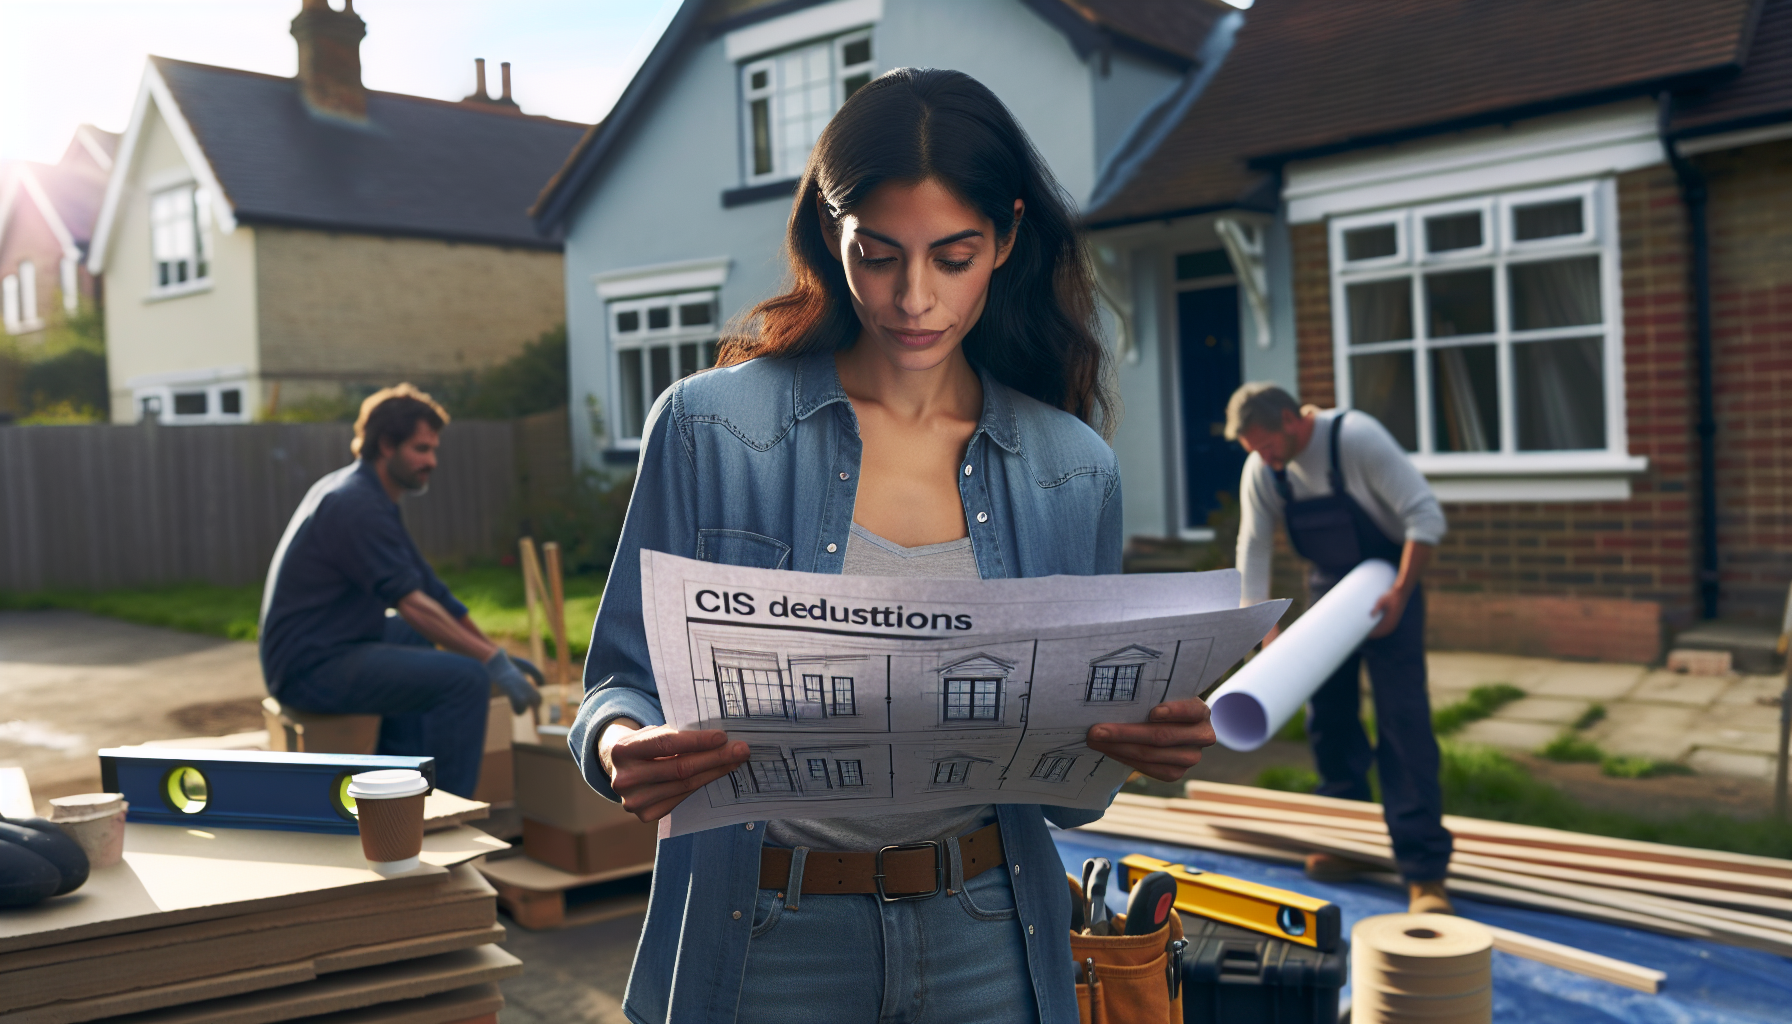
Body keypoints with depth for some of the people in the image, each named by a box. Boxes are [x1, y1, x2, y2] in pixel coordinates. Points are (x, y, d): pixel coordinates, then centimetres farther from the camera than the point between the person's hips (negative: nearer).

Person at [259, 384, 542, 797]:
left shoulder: (365, 495, 13)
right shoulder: (354, 504, -19)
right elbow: (413, 605, -24)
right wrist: (493, 661, -23)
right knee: (467, 677, -19)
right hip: (314, 669, -11)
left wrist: (494, 650, 12)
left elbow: (425, 584, 16)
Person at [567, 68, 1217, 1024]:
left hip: (986, 945, 2)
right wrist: (624, 748, -25)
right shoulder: (710, 428, -8)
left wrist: (1137, 743, -17)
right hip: (766, 942, -1)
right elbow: (624, 681, -3)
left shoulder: (1075, 474, -1)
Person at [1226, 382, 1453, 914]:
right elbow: (1253, 550, -3)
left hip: (1389, 584, -5)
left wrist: (1399, 595, -26)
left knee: (1403, 721, -11)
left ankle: (1424, 871, -9)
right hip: (1329, 586, 6)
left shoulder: (1357, 438, -24)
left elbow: (1426, 515, -23)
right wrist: (1267, 628, -12)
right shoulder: (1260, 471, -8)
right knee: (1328, 716, 7)